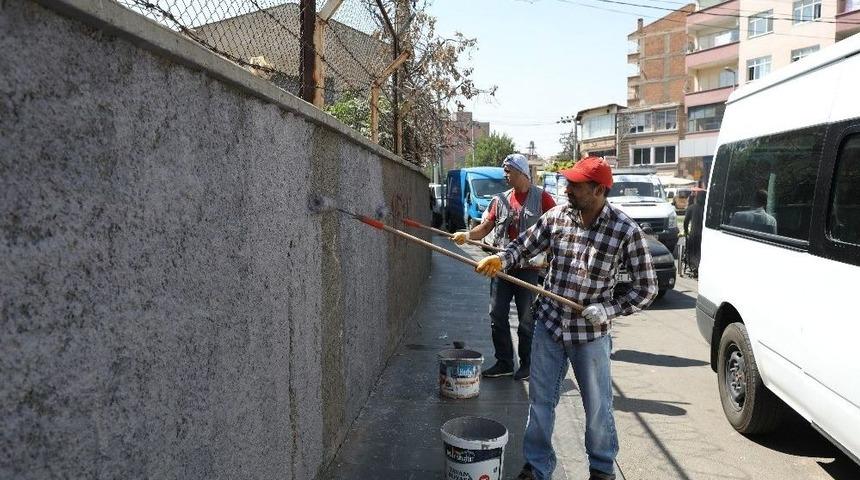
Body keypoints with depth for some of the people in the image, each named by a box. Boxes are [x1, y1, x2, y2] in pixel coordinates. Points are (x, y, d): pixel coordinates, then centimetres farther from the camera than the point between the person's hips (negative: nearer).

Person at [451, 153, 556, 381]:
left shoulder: (541, 197, -3)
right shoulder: (501, 199, 11)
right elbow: (486, 226, 6)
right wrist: (467, 235, -13)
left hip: (528, 267, -5)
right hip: (502, 265, 5)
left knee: (526, 318, 4)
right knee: (497, 315, 6)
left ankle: (527, 364, 19)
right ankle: (504, 362, 19)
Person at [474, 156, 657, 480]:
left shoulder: (626, 232, -13)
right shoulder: (556, 216, -5)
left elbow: (646, 287, -6)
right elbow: (525, 244, 7)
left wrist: (610, 308, -18)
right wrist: (500, 259, -13)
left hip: (591, 334, -3)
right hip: (549, 325, 3)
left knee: (598, 407, 13)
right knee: (540, 401, 13)